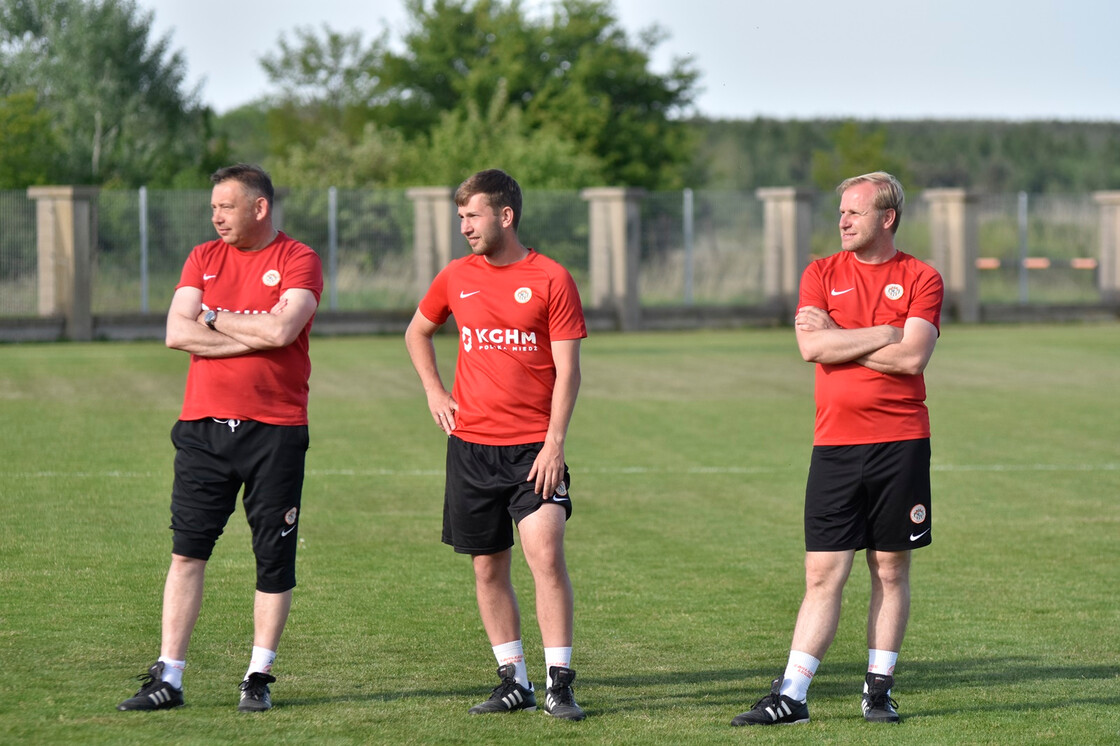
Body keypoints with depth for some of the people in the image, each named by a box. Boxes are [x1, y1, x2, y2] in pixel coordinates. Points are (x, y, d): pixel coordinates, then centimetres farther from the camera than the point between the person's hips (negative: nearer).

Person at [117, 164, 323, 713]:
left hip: (275, 430, -3)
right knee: (187, 550, -1)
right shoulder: (203, 259, 11)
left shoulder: (298, 261, -1)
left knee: (274, 557, 2)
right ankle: (168, 677, 1)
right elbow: (177, 333, -2)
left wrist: (214, 320, -5)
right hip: (203, 425, 3)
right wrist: (253, 336, -10)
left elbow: (282, 328, -18)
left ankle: (259, 677, 12)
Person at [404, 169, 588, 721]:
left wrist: (555, 443, -13)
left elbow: (567, 370, -6)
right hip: (471, 445, 4)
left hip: (533, 445, -4)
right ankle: (513, 681, 15)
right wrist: (434, 392, 12)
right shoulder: (456, 277, 8)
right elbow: (417, 332, 26)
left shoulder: (551, 280, -4)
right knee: (488, 567, 6)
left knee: (545, 555, -15)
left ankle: (559, 683, -10)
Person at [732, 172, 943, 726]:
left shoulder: (921, 279, 2)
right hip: (835, 444, 1)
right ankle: (790, 696, -1)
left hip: (900, 442, -1)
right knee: (823, 574, -1)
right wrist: (885, 333, -8)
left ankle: (879, 690, 14)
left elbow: (912, 356, -12)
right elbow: (810, 346, -7)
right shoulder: (822, 274, 9)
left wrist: (839, 340, -6)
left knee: (891, 570, 5)